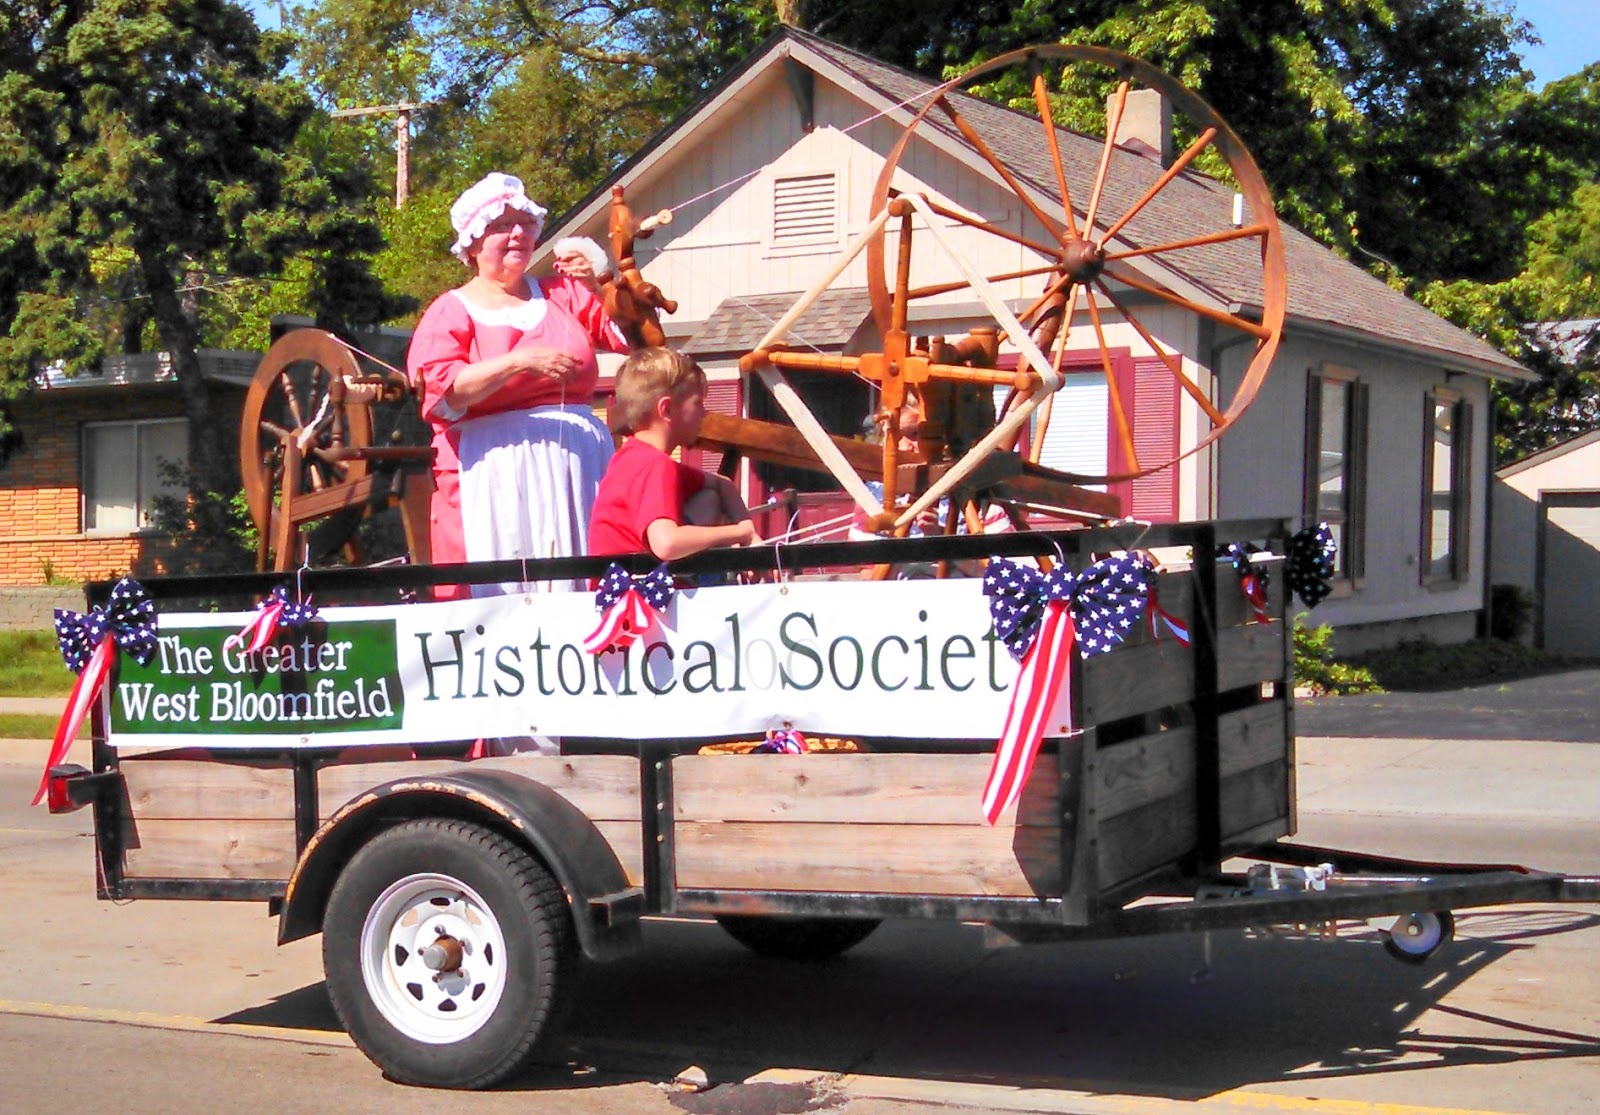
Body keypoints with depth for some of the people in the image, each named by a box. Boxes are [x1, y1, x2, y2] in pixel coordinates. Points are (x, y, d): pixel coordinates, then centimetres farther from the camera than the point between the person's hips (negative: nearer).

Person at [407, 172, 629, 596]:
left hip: (578, 467, 3)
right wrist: (521, 362, -16)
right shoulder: (451, 311, 7)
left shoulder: (564, 295, 18)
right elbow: (441, 393, -8)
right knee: (503, 592, -8)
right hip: (493, 477, -3)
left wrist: (603, 283, -4)